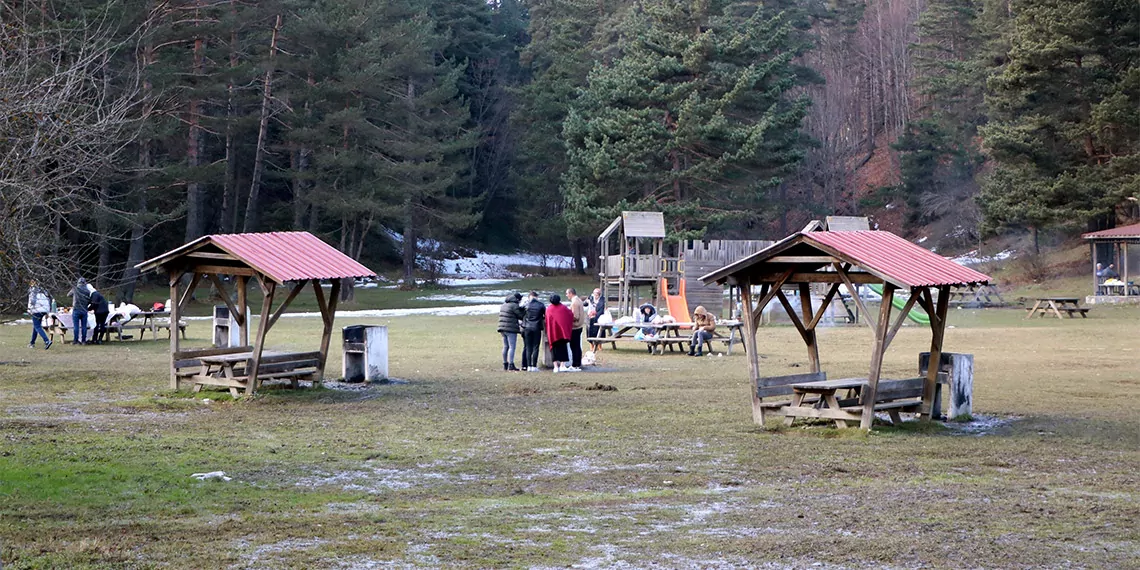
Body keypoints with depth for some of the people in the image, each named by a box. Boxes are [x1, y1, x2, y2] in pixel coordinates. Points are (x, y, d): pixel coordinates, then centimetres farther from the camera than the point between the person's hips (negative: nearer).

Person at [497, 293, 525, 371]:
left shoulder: (504, 304, 16)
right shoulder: (514, 305, -12)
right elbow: (521, 316, -8)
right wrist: (523, 310, 11)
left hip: (503, 329, 9)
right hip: (511, 329, -9)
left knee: (505, 347, 14)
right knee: (512, 347, -8)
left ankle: (505, 364, 18)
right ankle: (511, 365, -14)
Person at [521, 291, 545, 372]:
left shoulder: (527, 304, -1)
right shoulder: (541, 305, -2)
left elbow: (522, 315, 3)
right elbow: (545, 316, 4)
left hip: (527, 328, 1)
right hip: (537, 328, -1)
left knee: (528, 347, 6)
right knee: (536, 347, 2)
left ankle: (528, 366, 1)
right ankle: (534, 366, -4)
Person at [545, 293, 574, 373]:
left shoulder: (548, 309, 3)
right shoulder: (563, 308, 1)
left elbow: (547, 321, 7)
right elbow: (571, 315, 9)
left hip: (553, 331, 1)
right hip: (562, 330, -1)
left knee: (555, 349, 4)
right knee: (563, 347, 3)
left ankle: (556, 366, -2)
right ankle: (562, 365, -6)